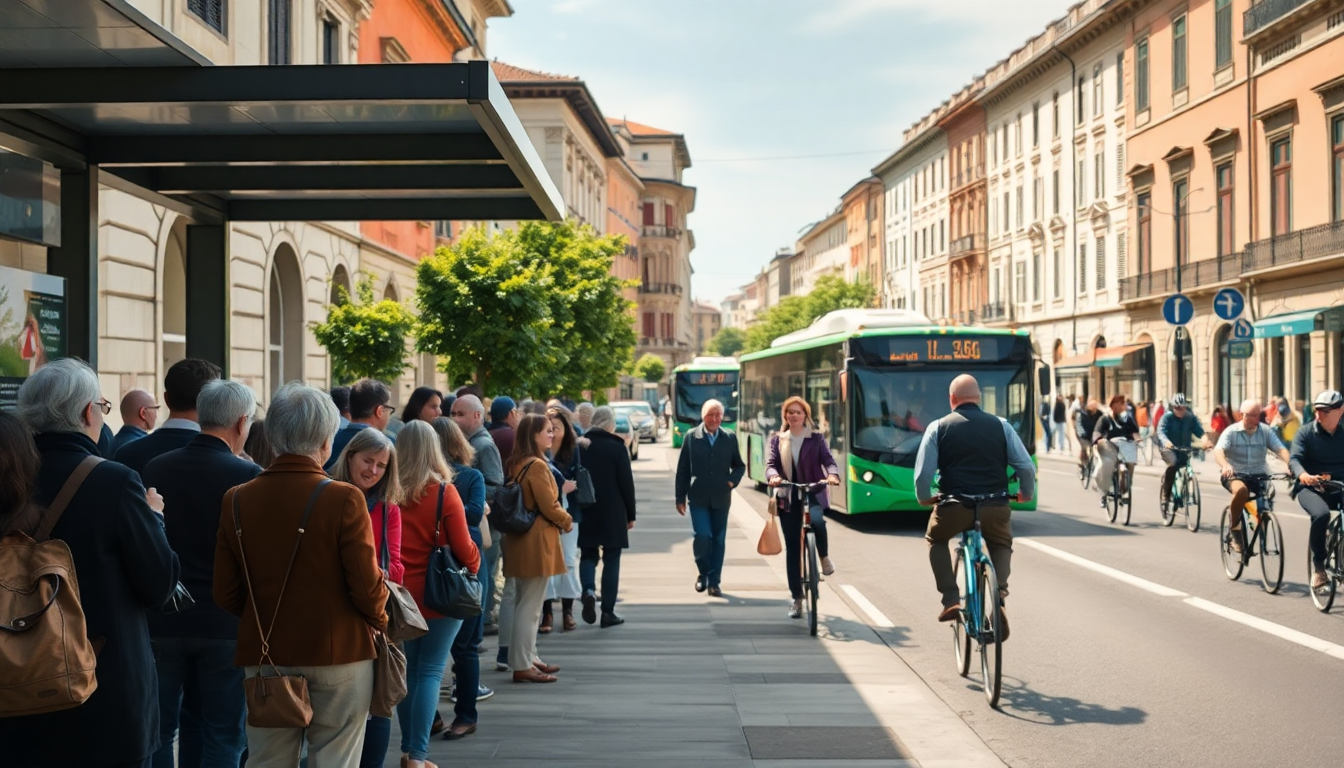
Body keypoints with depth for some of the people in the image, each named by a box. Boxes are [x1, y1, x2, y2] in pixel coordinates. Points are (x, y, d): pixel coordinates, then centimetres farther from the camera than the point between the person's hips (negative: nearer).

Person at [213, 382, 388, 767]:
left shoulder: (236, 500, -2)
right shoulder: (344, 499, -15)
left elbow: (226, 594, 1)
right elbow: (367, 587, -14)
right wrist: (380, 622, 6)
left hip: (265, 656, 4)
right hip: (339, 653, -4)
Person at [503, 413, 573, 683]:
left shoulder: (515, 464, 10)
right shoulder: (537, 466, -18)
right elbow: (549, 506, -17)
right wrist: (567, 522, 1)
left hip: (519, 539, 10)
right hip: (537, 541, -10)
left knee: (524, 602, 18)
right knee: (531, 606, -4)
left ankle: (528, 658, 29)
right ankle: (522, 666, 0)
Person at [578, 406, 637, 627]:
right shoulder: (617, 447, -7)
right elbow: (627, 483, -7)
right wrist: (631, 514, 2)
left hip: (586, 512, 3)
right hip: (613, 512, -2)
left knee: (588, 555, 14)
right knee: (611, 559, 5)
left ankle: (588, 590, -14)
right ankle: (608, 611, 5)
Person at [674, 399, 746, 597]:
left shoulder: (730, 438, 5)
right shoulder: (691, 437, 0)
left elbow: (739, 465, 15)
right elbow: (682, 469, 2)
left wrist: (732, 481, -5)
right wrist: (680, 498, 0)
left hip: (721, 498, 2)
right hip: (698, 497, -2)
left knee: (719, 540, 5)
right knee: (703, 535, -13)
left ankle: (714, 582, 15)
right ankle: (703, 573, 11)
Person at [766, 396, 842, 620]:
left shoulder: (816, 438, 6)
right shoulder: (777, 439, 10)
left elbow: (827, 459, -5)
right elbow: (771, 463, -1)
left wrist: (832, 474, -28)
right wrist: (773, 476, -24)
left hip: (813, 492, -2)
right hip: (788, 496, 2)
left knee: (817, 521, -35)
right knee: (792, 547, 2)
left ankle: (824, 558, -4)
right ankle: (797, 599, 11)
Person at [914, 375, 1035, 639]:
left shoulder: (938, 428, 1)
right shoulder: (1001, 425, 5)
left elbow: (922, 474, -3)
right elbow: (1027, 467, 3)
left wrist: (924, 498, 17)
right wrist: (1026, 493, 22)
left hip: (953, 507, -1)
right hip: (995, 507, 1)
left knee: (936, 540, 30)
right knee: (1001, 546, 31)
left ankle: (950, 599, 14)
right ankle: (999, 597, 5)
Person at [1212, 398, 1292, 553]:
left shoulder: (1266, 431, 3)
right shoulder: (1231, 431, -4)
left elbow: (1281, 449, -10)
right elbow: (1218, 450, -19)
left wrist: (1291, 464, -31)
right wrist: (1225, 465, -41)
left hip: (1259, 475, 3)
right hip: (1235, 475, -3)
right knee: (1241, 490, -36)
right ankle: (1234, 529, -16)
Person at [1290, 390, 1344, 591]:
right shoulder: (1305, 433, 1)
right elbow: (1294, 459, -12)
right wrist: (1303, 475, -35)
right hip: (1311, 488, -2)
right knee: (1321, 515, -34)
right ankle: (1318, 566, -17)